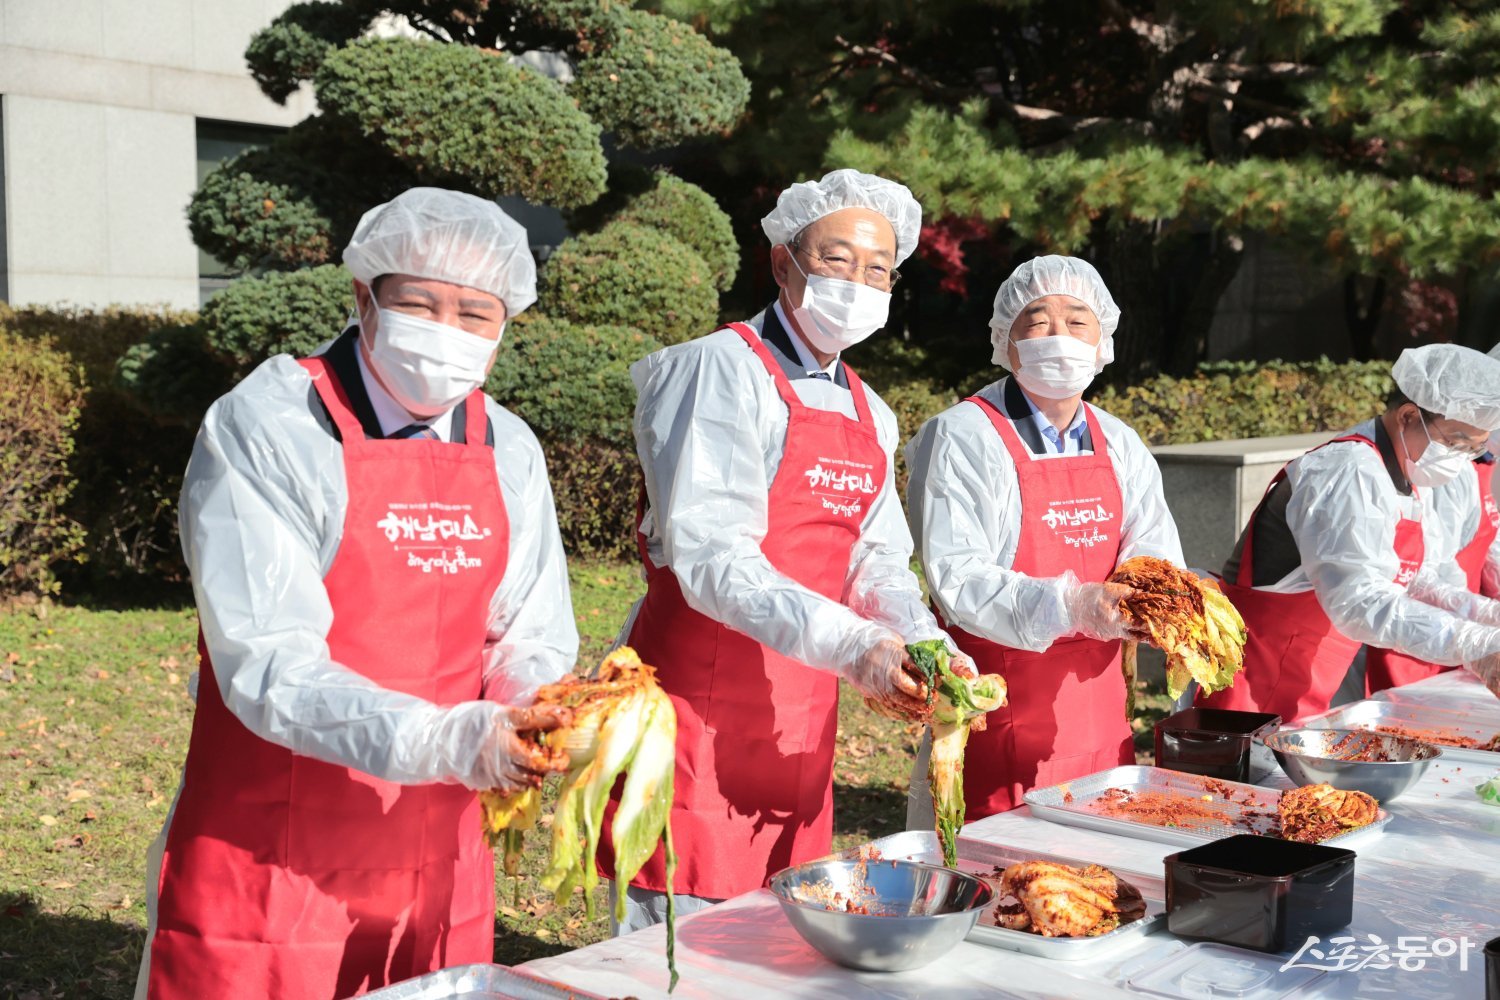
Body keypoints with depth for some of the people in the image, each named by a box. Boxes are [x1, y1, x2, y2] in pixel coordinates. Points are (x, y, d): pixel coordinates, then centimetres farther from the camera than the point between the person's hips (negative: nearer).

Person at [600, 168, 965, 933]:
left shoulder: (869, 416, 15)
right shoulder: (724, 370, -11)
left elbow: (877, 564, 12)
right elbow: (708, 558, -21)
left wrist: (928, 648, -9)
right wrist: (851, 646, -31)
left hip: (801, 719, 8)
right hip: (700, 701, -8)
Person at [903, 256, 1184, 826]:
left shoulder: (1120, 445, 10)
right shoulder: (963, 437, -9)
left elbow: (1154, 552, 4)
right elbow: (956, 578, -18)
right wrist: (1068, 606, -31)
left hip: (1100, 719, 6)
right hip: (999, 722, -5)